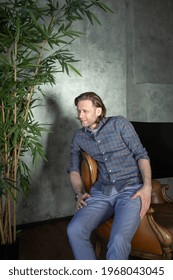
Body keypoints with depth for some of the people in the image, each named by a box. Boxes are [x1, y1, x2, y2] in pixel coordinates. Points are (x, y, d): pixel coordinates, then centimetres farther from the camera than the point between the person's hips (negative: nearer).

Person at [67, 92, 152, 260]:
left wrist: (147, 186, -12)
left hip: (130, 190, -3)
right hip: (101, 192, 4)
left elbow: (141, 154, 2)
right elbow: (74, 169, 18)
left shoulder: (119, 123, 4)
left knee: (119, 240, -30)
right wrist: (79, 193, -1)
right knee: (74, 230, -23)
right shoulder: (79, 137, 15)